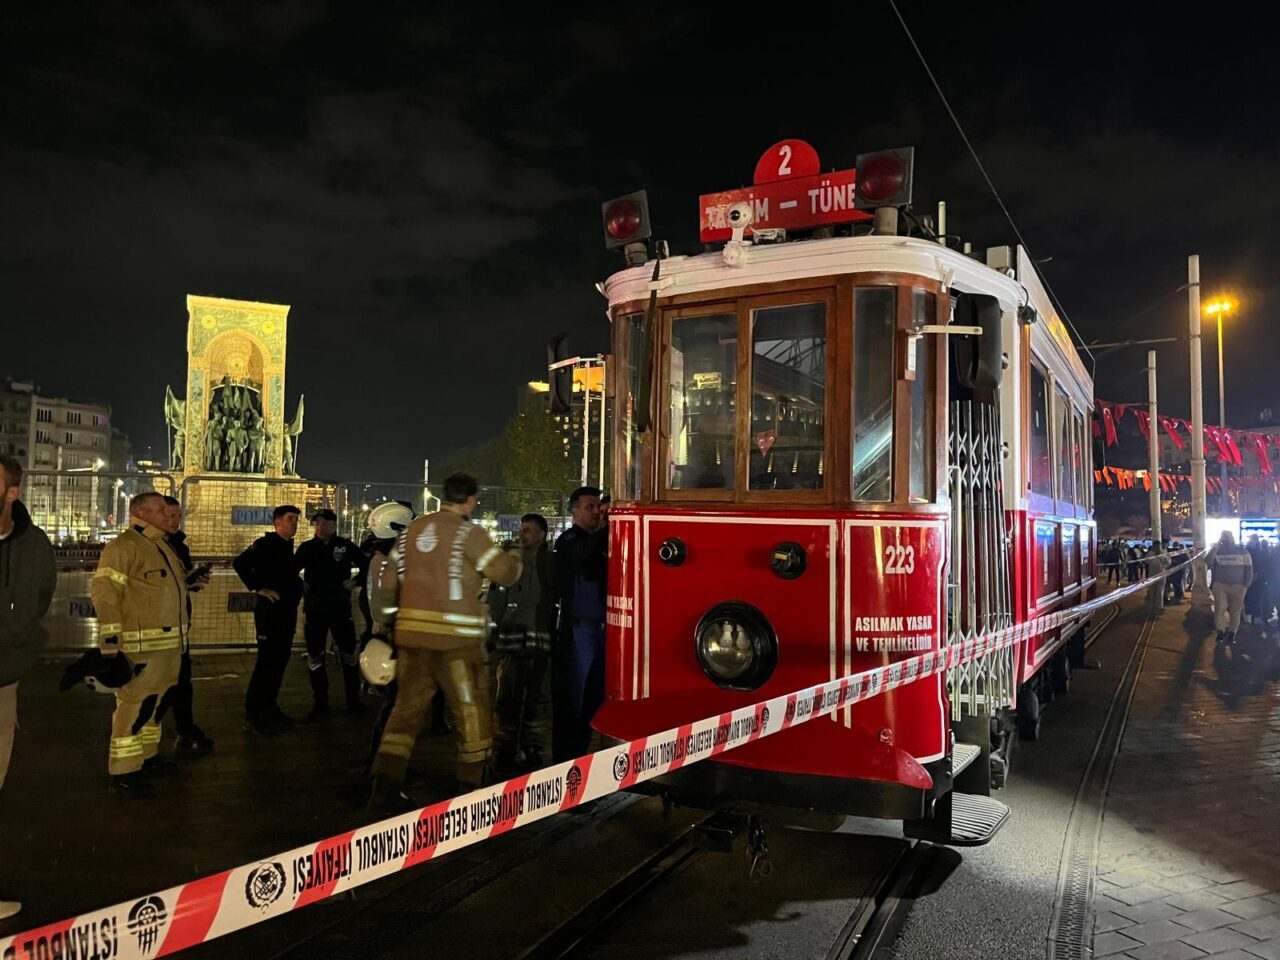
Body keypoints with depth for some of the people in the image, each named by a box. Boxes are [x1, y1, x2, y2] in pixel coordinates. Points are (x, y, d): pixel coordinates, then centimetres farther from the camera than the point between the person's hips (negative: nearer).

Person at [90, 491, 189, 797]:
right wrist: (110, 641, -23)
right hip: (142, 647, -9)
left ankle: (147, 756, 31)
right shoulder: (124, 546, -14)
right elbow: (104, 592, -20)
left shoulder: (162, 546, 16)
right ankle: (123, 771, 5)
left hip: (169, 644, 9)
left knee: (154, 701, 18)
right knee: (133, 705, -3)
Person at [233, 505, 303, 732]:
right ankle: (254, 713, 0)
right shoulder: (266, 544, -11)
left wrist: (295, 590, 11)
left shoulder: (287, 546, 15)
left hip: (287, 611, 9)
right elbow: (239, 563, -22)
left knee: (280, 660, 13)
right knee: (267, 660, -8)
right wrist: (259, 588, -20)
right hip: (270, 611, -9)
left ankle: (269, 708, 22)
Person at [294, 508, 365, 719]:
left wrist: (355, 581, -5)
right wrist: (299, 585, -2)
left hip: (340, 607, -2)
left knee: (349, 654, 3)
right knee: (315, 656, 6)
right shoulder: (307, 547, 5)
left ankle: (353, 699, 15)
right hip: (314, 608, 2)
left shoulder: (346, 546, 0)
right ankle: (320, 703, 16)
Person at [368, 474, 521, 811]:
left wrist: (388, 620, 23)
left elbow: (386, 582, 14)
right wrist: (515, 557, 16)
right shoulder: (468, 532, -7)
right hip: (455, 635, -5)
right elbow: (505, 573, -6)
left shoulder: (412, 530, 12)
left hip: (411, 632, 6)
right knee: (470, 708, 9)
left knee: (408, 705, 12)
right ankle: (471, 784, 17)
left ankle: (386, 785, 7)